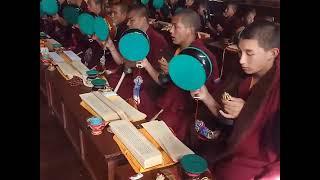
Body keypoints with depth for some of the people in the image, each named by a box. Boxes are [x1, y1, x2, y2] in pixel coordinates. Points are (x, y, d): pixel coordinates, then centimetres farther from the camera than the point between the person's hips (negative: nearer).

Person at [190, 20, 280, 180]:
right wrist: (206, 97, -10)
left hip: (259, 165, -5)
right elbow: (227, 119, 4)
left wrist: (246, 113, -21)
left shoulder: (276, 87, -20)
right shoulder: (242, 77, 0)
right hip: (228, 152, 6)